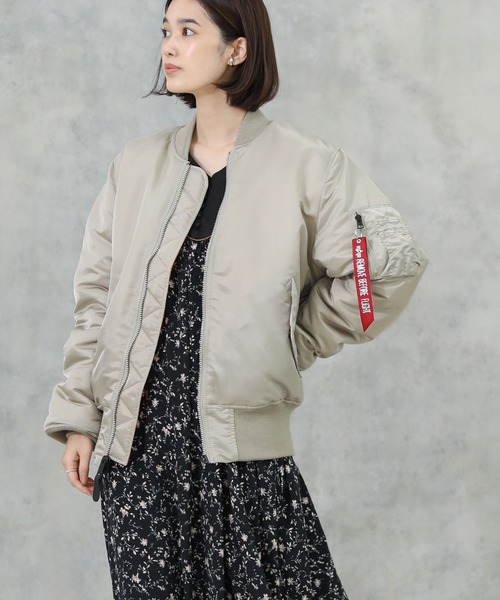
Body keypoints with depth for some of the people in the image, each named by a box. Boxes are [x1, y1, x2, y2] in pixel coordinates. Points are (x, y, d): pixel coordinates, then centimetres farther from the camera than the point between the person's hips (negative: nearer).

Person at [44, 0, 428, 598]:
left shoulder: (304, 165, -1)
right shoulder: (138, 164, 11)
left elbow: (391, 262, -4)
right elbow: (97, 295, 12)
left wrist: (296, 342, -1)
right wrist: (78, 414, 6)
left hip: (241, 446, -3)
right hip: (138, 439, 4)